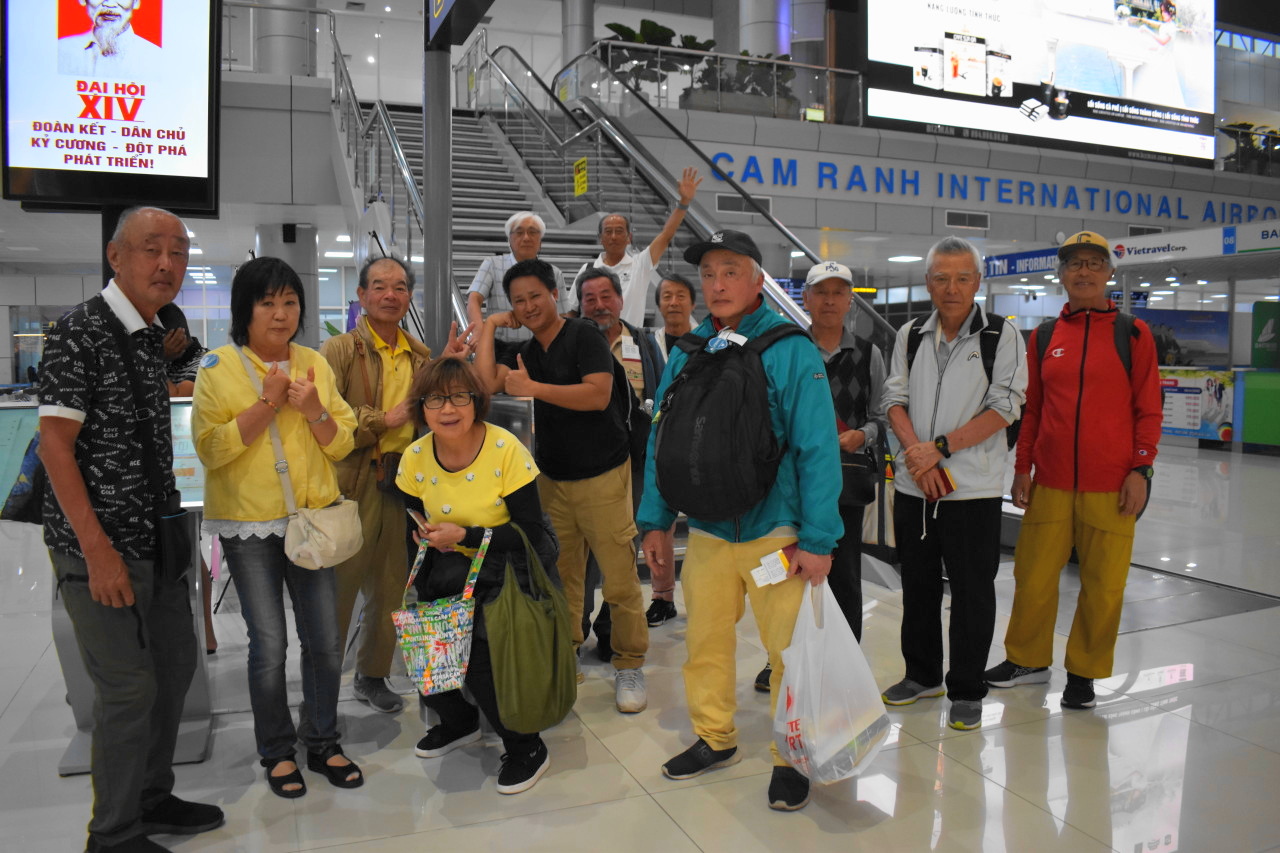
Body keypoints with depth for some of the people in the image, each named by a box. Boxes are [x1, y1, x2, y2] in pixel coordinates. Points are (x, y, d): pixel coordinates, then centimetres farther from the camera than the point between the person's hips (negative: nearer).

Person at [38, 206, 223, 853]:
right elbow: (55, 443, -16)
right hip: (99, 546, -8)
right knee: (129, 687, -1)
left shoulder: (156, 336, 11)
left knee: (176, 666, 15)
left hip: (158, 539, 8)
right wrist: (98, 550, -20)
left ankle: (152, 798, 34)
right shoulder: (80, 330, -13)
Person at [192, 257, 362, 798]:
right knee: (269, 645, 2)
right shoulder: (218, 368, -4)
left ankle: (322, 742, 27)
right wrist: (267, 404, -19)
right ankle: (276, 750, 24)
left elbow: (342, 444, 5)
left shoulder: (315, 364, 6)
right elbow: (211, 448, -13)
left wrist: (315, 411, -13)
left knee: (325, 641, 7)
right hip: (249, 525, -3)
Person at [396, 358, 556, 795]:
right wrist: (422, 596, -6)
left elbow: (531, 535, -18)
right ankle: (458, 720, 21)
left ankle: (526, 747, 2)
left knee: (475, 651, -24)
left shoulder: (506, 450, -19)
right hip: (453, 567, 5)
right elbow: (420, 535, 7)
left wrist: (464, 535, -24)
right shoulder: (415, 457, -4)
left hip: (507, 568, -5)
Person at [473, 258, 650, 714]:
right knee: (560, 577, 6)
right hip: (553, 478, 6)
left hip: (602, 475, -6)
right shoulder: (525, 352, 15)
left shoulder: (584, 335, -6)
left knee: (620, 579, -4)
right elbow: (486, 383, 0)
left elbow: (598, 394, -19)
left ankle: (629, 666, 11)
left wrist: (532, 388, -17)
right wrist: (490, 325, 3)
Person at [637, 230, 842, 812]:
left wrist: (818, 539, -14)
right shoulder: (687, 351, 6)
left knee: (787, 648, 5)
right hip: (706, 532, 4)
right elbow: (662, 439, 10)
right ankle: (714, 738, 35)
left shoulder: (791, 348, -9)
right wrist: (655, 519, 8)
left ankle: (790, 758, 25)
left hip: (776, 533, -4)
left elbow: (816, 447, -12)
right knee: (704, 640, 13)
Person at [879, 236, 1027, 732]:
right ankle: (923, 675, 33)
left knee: (972, 593, 3)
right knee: (918, 586, 15)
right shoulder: (910, 336, 10)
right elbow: (894, 399, 6)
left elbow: (1004, 407, -10)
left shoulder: (1001, 336, -2)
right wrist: (916, 453, -10)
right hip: (914, 486, 4)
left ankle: (966, 692, 19)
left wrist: (940, 447, -16)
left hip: (973, 489, -4)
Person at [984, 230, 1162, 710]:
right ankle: (1028, 660, 26)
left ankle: (1083, 672, 22)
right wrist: (1022, 468, 8)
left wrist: (1140, 470, -6)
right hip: (1049, 483, 2)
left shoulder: (1134, 334, 2)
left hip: (1110, 485, -2)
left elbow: (1148, 410, 2)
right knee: (1034, 575, 7)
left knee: (1103, 584, 4)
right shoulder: (1043, 337, 9)